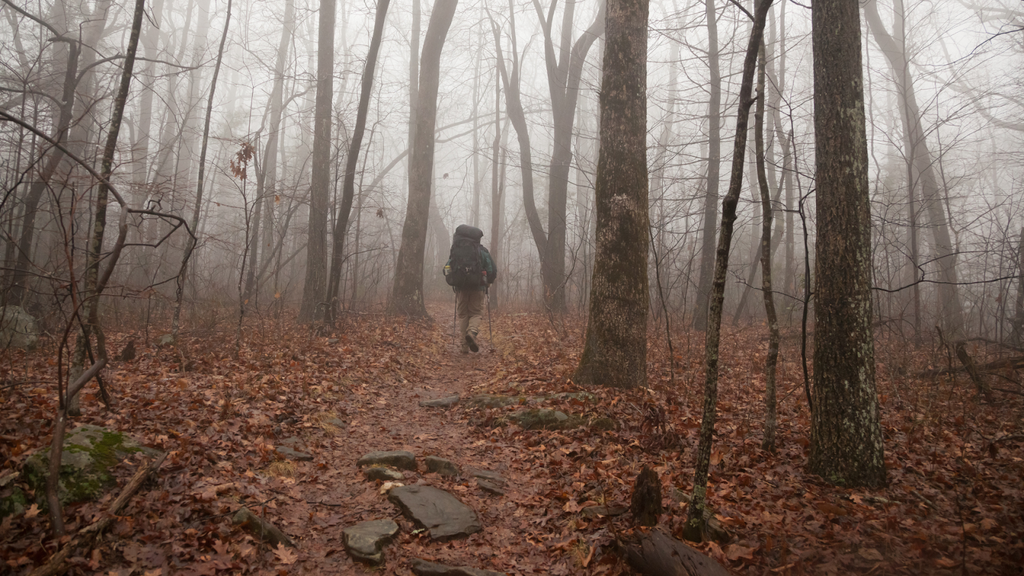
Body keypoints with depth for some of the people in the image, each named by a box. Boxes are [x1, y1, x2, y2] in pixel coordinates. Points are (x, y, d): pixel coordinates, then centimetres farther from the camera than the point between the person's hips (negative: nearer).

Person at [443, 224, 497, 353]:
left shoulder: (455, 250, 11)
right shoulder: (482, 251, 5)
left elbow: (447, 269, 10)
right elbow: (493, 270, 1)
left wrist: (453, 283, 23)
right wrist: (488, 282, 18)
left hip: (460, 288, 2)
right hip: (478, 288, -1)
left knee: (462, 315, 11)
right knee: (476, 313, 9)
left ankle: (465, 345, 6)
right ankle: (472, 332, -22)